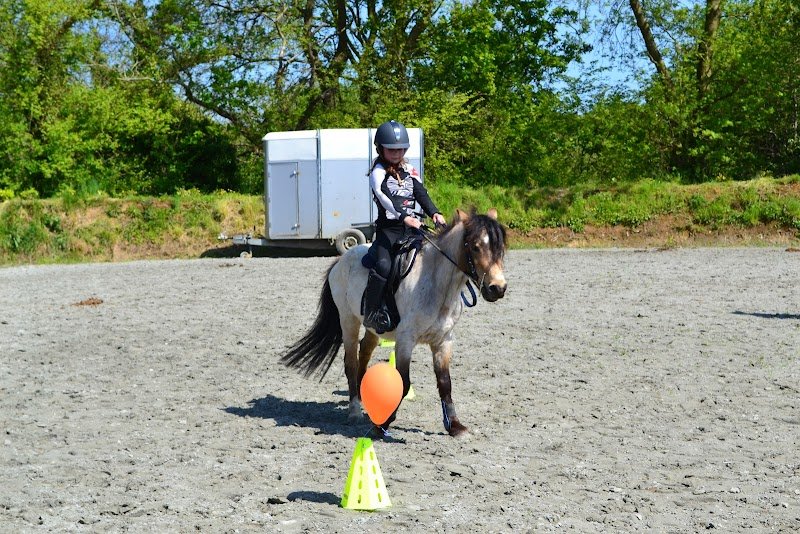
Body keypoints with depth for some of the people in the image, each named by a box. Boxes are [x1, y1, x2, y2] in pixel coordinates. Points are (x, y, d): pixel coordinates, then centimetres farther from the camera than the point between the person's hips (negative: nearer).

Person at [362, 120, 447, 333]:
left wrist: (434, 213, -13)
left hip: (411, 228, 6)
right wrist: (404, 217, -33)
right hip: (388, 229, -6)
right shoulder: (379, 172, -1)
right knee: (383, 266, -28)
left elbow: (421, 194, 7)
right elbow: (385, 198, -18)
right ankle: (371, 313, -17)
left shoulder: (410, 171, 19)